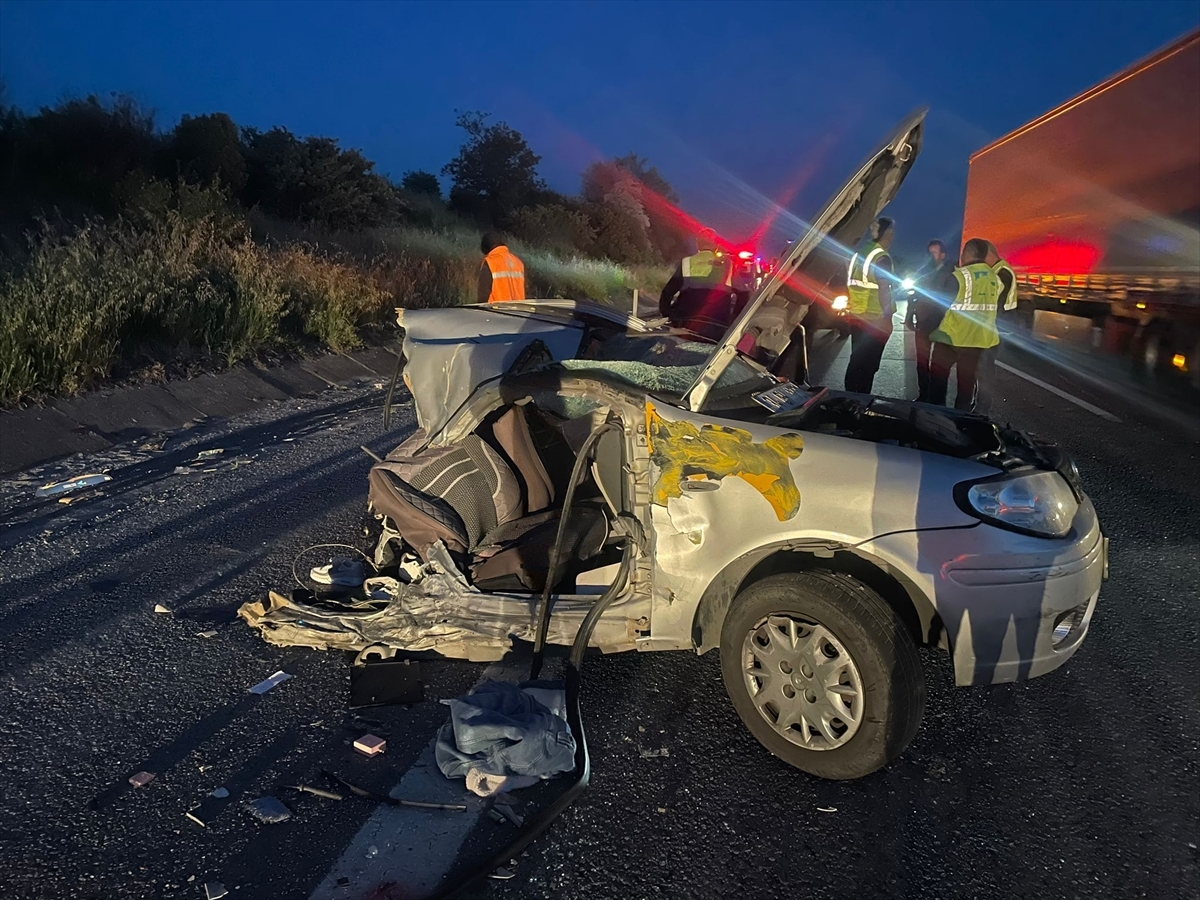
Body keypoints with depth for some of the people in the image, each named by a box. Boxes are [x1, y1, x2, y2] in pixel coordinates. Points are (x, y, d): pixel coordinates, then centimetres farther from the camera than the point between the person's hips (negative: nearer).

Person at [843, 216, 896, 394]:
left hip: (857, 316, 8)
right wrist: (888, 316, -12)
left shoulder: (858, 252, 8)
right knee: (868, 365, -1)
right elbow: (883, 291, -18)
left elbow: (850, 284, 13)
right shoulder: (882, 258, -14)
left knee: (855, 361, 14)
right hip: (876, 320, -7)